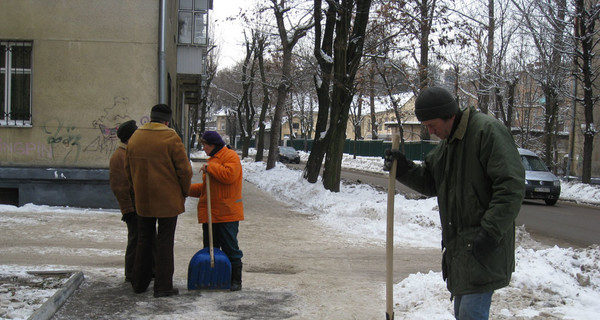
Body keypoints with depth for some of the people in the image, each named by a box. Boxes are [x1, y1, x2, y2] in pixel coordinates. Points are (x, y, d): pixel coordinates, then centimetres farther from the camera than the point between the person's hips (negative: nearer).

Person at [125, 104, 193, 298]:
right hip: (167, 200, -5)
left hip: (142, 200, 5)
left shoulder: (135, 138, 5)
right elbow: (184, 169, -12)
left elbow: (128, 170, 13)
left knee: (143, 240, 16)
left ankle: (140, 283, 22)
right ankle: (163, 286, 3)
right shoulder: (170, 138, -12)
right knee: (165, 241, 2)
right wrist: (184, 192, 3)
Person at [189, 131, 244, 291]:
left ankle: (235, 280, 2)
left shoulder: (231, 156, -7)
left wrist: (210, 168, -16)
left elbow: (229, 175, -26)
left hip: (227, 214, -9)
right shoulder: (213, 159, 23)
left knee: (230, 248, -4)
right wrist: (188, 189, 21)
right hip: (210, 213, 9)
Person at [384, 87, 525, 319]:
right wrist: (404, 169, 3)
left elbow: (511, 186, -20)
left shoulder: (488, 131, -14)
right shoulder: (447, 143, 15)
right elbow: (429, 182, 22)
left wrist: (490, 232, -24)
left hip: (484, 249, -9)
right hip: (459, 247, 9)